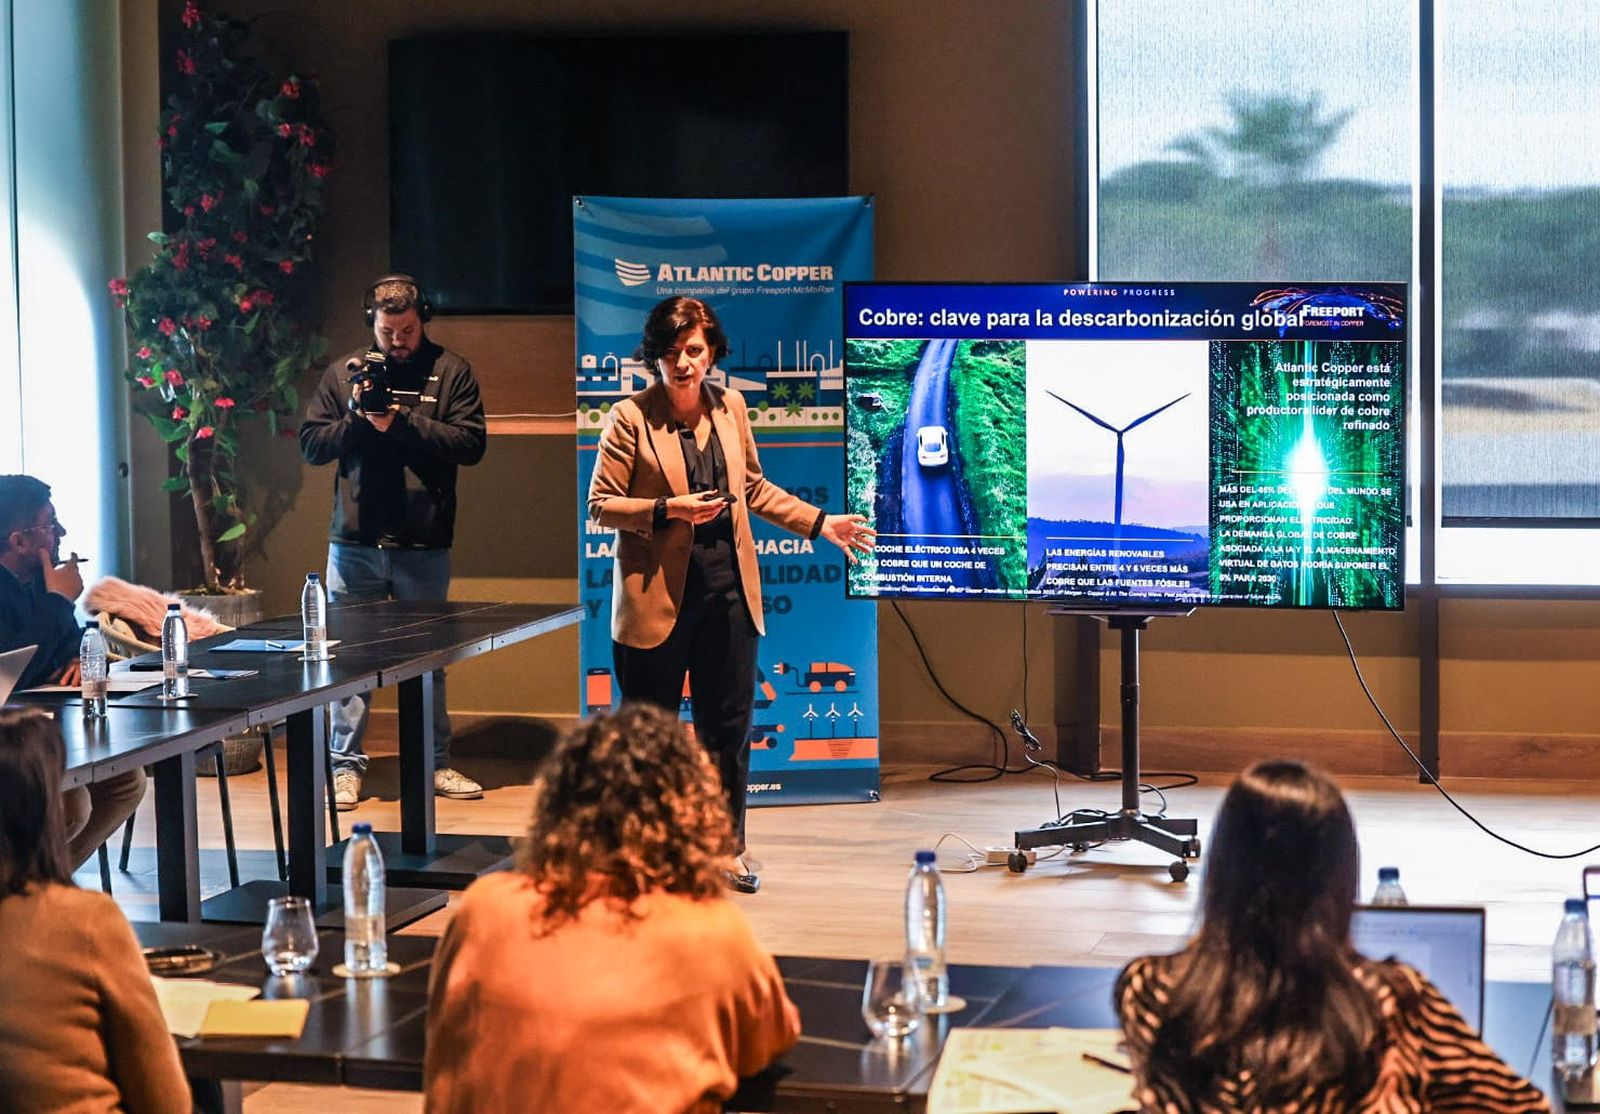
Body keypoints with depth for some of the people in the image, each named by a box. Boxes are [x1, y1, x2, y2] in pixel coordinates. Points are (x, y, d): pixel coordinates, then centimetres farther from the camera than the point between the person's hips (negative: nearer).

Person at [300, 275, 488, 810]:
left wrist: (402, 421, -14)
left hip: (423, 544, -1)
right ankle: (346, 765, 11)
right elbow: (311, 443, 6)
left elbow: (471, 443, -7)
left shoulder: (451, 372, 3)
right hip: (354, 542, 1)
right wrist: (357, 418, -10)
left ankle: (436, 763, 19)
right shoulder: (343, 372, 8)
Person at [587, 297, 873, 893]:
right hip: (658, 594, -4)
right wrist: (670, 509, -19)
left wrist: (819, 523, 11)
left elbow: (754, 487, 18)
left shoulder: (731, 407, 7)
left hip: (728, 591, 4)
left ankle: (725, 850, 21)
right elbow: (600, 504, -6)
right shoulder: (630, 417, -7)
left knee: (728, 727, 8)